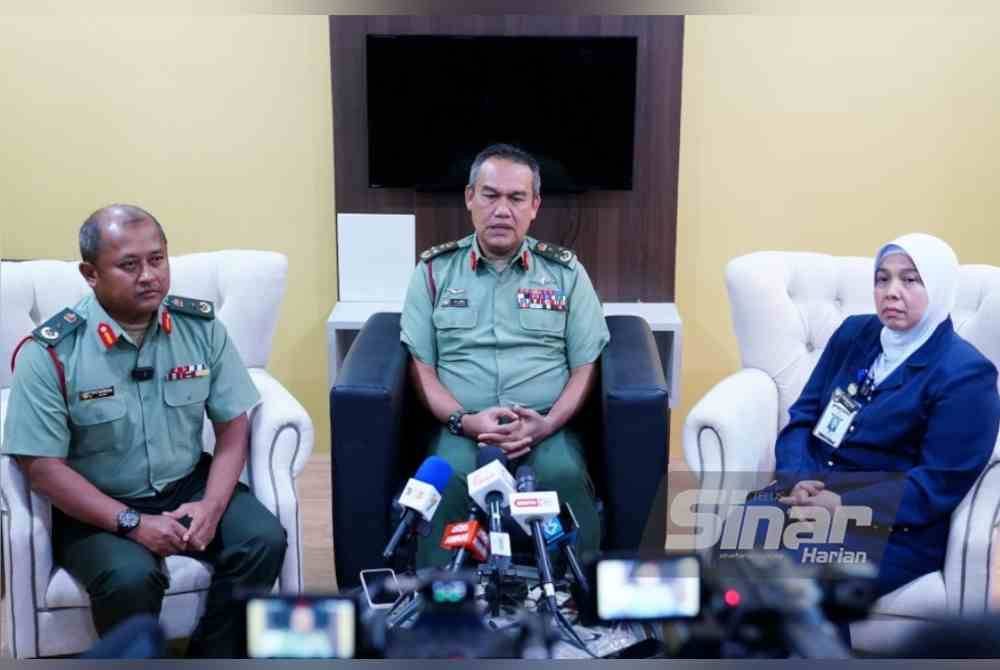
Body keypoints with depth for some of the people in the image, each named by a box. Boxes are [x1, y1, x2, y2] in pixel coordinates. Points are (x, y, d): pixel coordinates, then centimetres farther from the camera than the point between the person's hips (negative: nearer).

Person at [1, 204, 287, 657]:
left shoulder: (201, 327, -3)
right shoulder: (50, 353, -13)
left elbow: (233, 427, 1)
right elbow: (43, 466, -14)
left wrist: (212, 506, -16)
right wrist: (133, 523, -22)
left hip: (188, 486, 4)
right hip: (97, 508, -3)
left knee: (264, 539, -21)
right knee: (130, 577, -32)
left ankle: (214, 656, 0)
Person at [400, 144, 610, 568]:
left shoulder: (566, 272, 12)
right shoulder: (434, 271, 12)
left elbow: (585, 365, 8)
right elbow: (421, 366, 7)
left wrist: (547, 424, -10)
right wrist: (464, 421, -11)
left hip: (548, 430, 0)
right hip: (462, 428, 0)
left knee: (565, 478, -33)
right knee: (449, 481, -34)